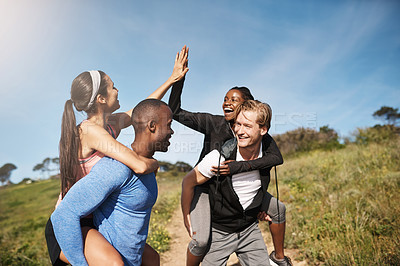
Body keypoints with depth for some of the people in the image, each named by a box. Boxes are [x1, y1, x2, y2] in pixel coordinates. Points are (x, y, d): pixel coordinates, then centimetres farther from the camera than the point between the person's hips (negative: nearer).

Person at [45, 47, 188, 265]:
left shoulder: (113, 123, 0)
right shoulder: (90, 130, -25)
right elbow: (140, 166, -34)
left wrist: (173, 78, 16)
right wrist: (153, 163, -11)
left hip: (91, 222, 9)